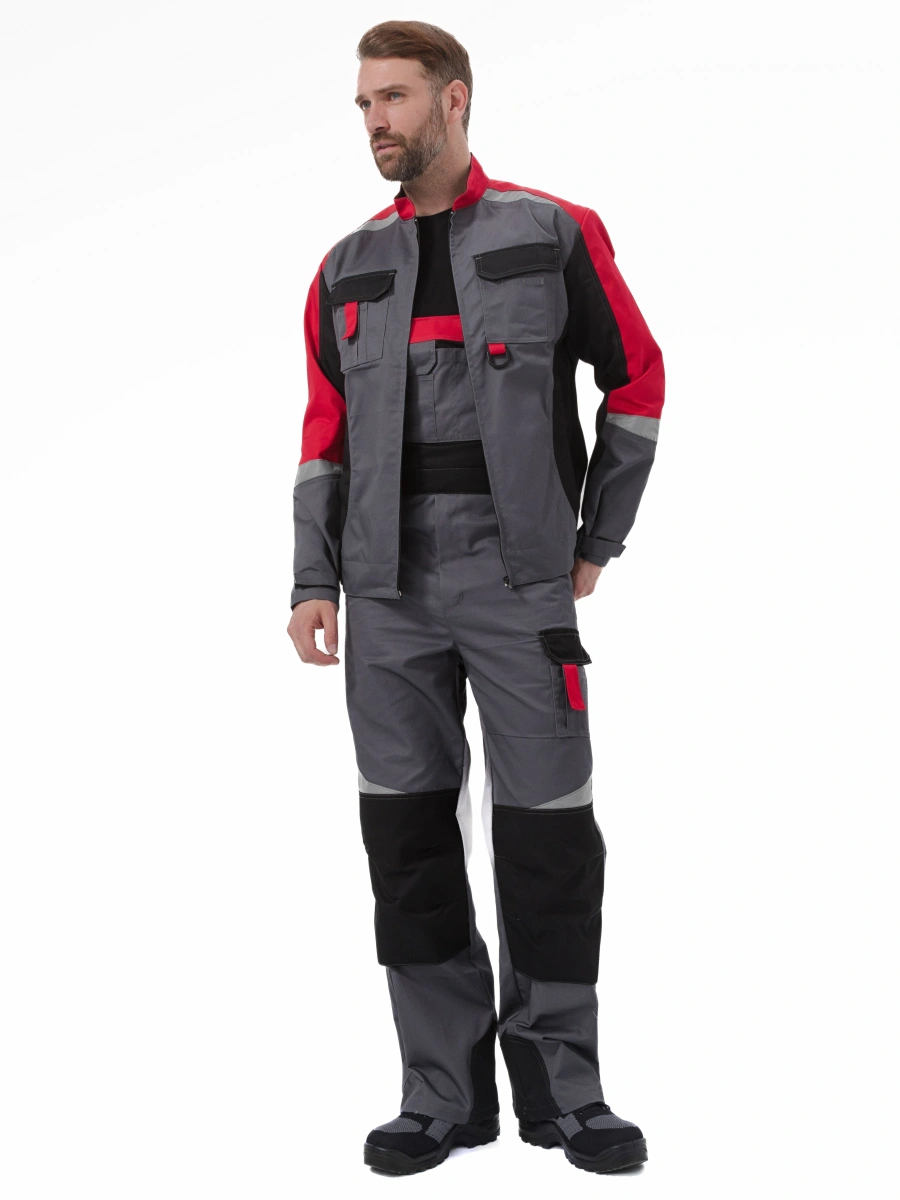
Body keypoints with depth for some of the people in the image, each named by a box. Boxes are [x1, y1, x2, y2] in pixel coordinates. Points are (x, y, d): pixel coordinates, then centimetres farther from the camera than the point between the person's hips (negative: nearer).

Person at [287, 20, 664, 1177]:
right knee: (407, 832, 3)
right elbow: (327, 432, 12)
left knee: (546, 832, -1)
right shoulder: (347, 269, 11)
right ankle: (446, 1092, 14)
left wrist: (598, 544, 6)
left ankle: (560, 1088, 14)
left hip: (518, 583, -3)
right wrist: (312, 583, 1)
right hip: (388, 593, 3)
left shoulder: (555, 234, 1)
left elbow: (637, 377, 8)